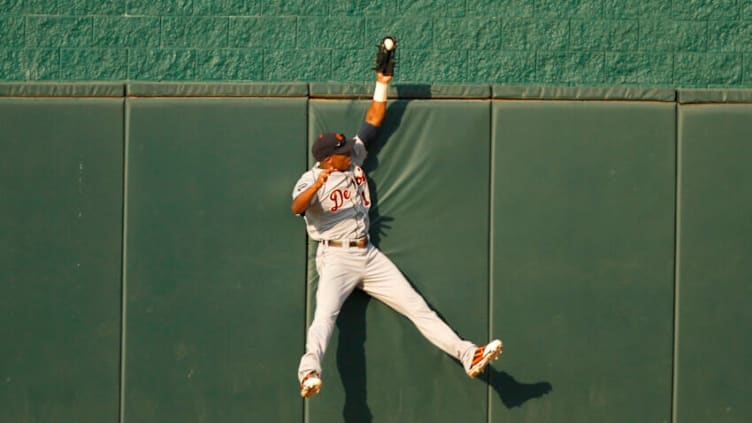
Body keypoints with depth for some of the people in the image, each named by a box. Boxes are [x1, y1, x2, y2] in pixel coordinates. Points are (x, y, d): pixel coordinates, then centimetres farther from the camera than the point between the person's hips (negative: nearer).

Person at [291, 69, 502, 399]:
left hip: (369, 256, 7)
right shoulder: (311, 180, -11)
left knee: (417, 307, 2)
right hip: (336, 258, -6)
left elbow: (373, 121, 16)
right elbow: (297, 207, -32)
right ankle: (309, 370, -51)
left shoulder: (354, 158, 9)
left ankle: (468, 355, -1)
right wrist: (317, 185, -50)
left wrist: (382, 85, 8)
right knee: (325, 315, -29)